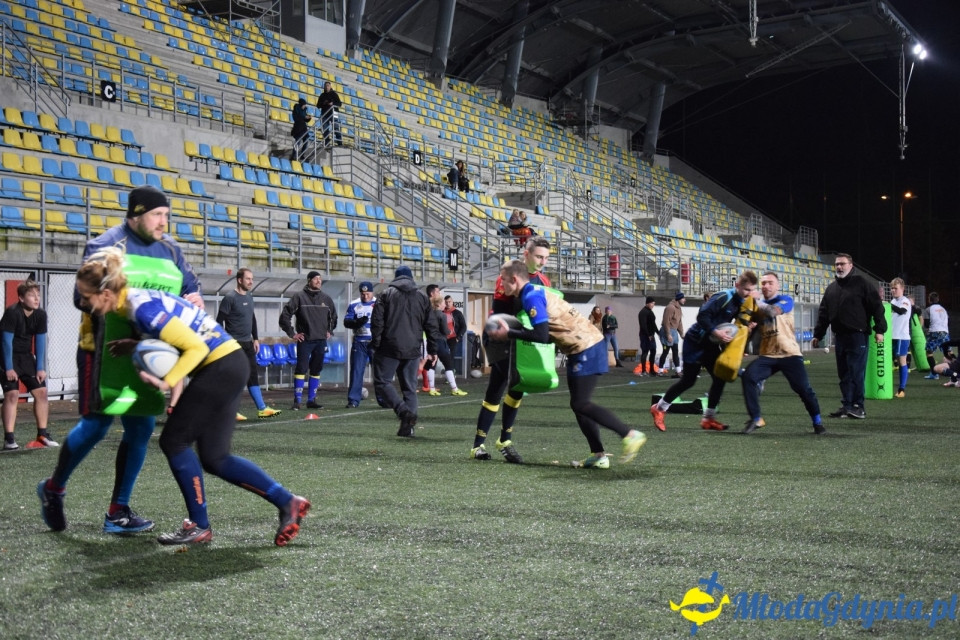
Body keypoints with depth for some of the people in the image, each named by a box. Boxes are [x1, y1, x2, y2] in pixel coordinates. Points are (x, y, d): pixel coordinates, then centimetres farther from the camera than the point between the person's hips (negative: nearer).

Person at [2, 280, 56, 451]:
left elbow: (40, 341, 1)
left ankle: (42, 435, 11)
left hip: (25, 356, 6)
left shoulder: (40, 315, -7)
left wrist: (41, 368, -1)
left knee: (41, 391, 3)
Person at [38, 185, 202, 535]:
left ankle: (118, 511, 15)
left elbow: (192, 284, 16)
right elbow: (83, 297, -11)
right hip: (106, 355, -6)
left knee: (141, 429, 4)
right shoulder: (105, 246, -8)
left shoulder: (170, 250, 10)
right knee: (96, 424, -3)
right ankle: (53, 488, 23)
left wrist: (194, 298, -8)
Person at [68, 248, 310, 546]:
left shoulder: (143, 309, -21)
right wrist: (136, 345, 5)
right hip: (228, 366, 9)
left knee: (174, 441, -1)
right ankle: (288, 502, 10)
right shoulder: (135, 300, 7)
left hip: (221, 367, -9)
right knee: (214, 457, 9)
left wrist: (167, 382, -25)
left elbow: (197, 347, -19)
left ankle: (199, 526, 9)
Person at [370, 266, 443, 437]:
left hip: (389, 348, -4)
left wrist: (375, 343, 2)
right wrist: (433, 349, 15)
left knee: (382, 382, 1)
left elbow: (377, 321, -7)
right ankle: (407, 426, 3)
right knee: (410, 387, 9)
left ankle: (404, 410, -21)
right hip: (412, 351, 4)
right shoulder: (422, 297, 10)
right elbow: (432, 325, 10)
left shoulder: (387, 294, 0)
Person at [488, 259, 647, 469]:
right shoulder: (536, 292, 16)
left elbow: (541, 335, -23)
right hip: (587, 345, 10)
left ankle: (630, 435, -7)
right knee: (579, 403, 10)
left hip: (586, 349, -10)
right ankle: (598, 455, 10)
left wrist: (509, 334, -14)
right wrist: (513, 332, 13)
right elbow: (547, 333, 17)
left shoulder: (532, 297, -14)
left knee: (580, 404, -9)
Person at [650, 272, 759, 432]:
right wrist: (715, 332, -37)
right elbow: (702, 315, -28)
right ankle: (659, 409, 14)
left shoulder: (741, 303, 2)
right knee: (688, 380, -2)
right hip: (696, 341, -8)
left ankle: (708, 418, 10)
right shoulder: (723, 297, -24)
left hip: (711, 344, 8)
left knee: (720, 378, 1)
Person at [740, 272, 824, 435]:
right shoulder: (759, 307, 15)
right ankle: (756, 419, -8)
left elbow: (772, 311, -21)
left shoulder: (786, 300, 0)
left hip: (789, 354, -4)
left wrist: (756, 302, -11)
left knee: (803, 388, -7)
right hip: (767, 356, 4)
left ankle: (817, 422, 17)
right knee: (748, 377, -19)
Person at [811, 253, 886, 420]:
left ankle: (858, 406, -1)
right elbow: (823, 313, 19)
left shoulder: (861, 284, -2)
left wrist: (880, 330, -12)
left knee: (856, 372, -7)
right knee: (843, 374, 7)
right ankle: (846, 406, 12)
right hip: (839, 336, 6)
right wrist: (818, 334, 17)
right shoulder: (831, 288, 16)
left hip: (857, 336, -6)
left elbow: (877, 306, -7)